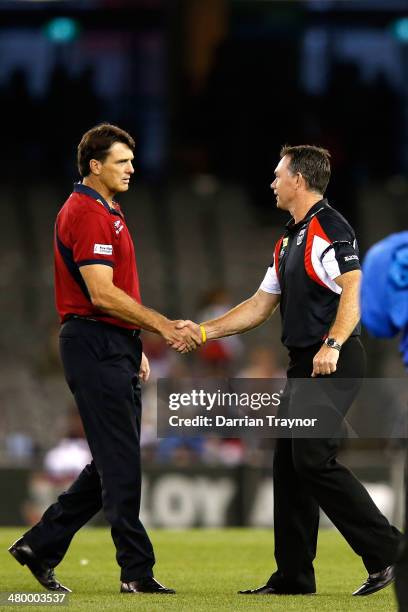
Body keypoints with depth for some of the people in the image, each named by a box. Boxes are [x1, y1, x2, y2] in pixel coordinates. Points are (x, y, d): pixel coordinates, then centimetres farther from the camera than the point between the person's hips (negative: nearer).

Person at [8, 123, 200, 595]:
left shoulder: (106, 213, 19)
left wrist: (134, 347, 20)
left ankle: (41, 545, 17)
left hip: (114, 347, 10)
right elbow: (101, 295, -21)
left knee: (114, 462, 12)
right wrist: (163, 326, -19)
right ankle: (136, 571, -5)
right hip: (95, 347, -10)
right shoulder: (87, 214, -14)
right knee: (120, 462, -8)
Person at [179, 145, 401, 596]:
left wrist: (331, 345, -33)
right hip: (303, 364, 10)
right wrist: (203, 331, 21)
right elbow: (260, 306, 25)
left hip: (332, 363, -10)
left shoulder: (330, 229, -10)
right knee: (289, 464, 8)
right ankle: (293, 576, 12)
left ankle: (387, 551, -12)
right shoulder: (289, 241, 21)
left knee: (313, 460, -16)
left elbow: (353, 291, -21)